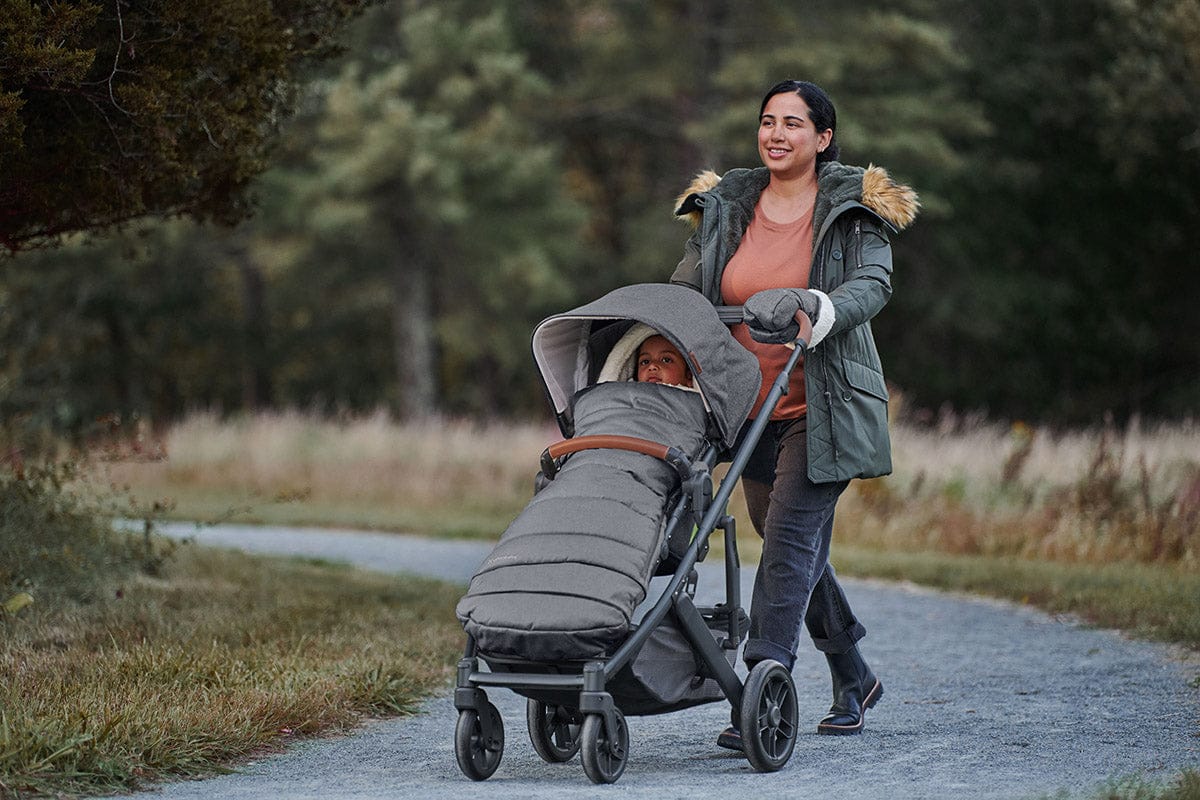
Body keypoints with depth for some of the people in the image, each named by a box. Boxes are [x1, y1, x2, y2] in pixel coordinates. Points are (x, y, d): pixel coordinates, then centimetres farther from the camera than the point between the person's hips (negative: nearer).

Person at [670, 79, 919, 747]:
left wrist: (815, 310, -35)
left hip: (823, 406, -5)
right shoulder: (726, 206, 8)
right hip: (754, 409, 5)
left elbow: (873, 284, -16)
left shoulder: (853, 206, -4)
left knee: (788, 540, -16)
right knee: (802, 554, 14)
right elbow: (686, 292, 9)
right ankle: (855, 679, 33)